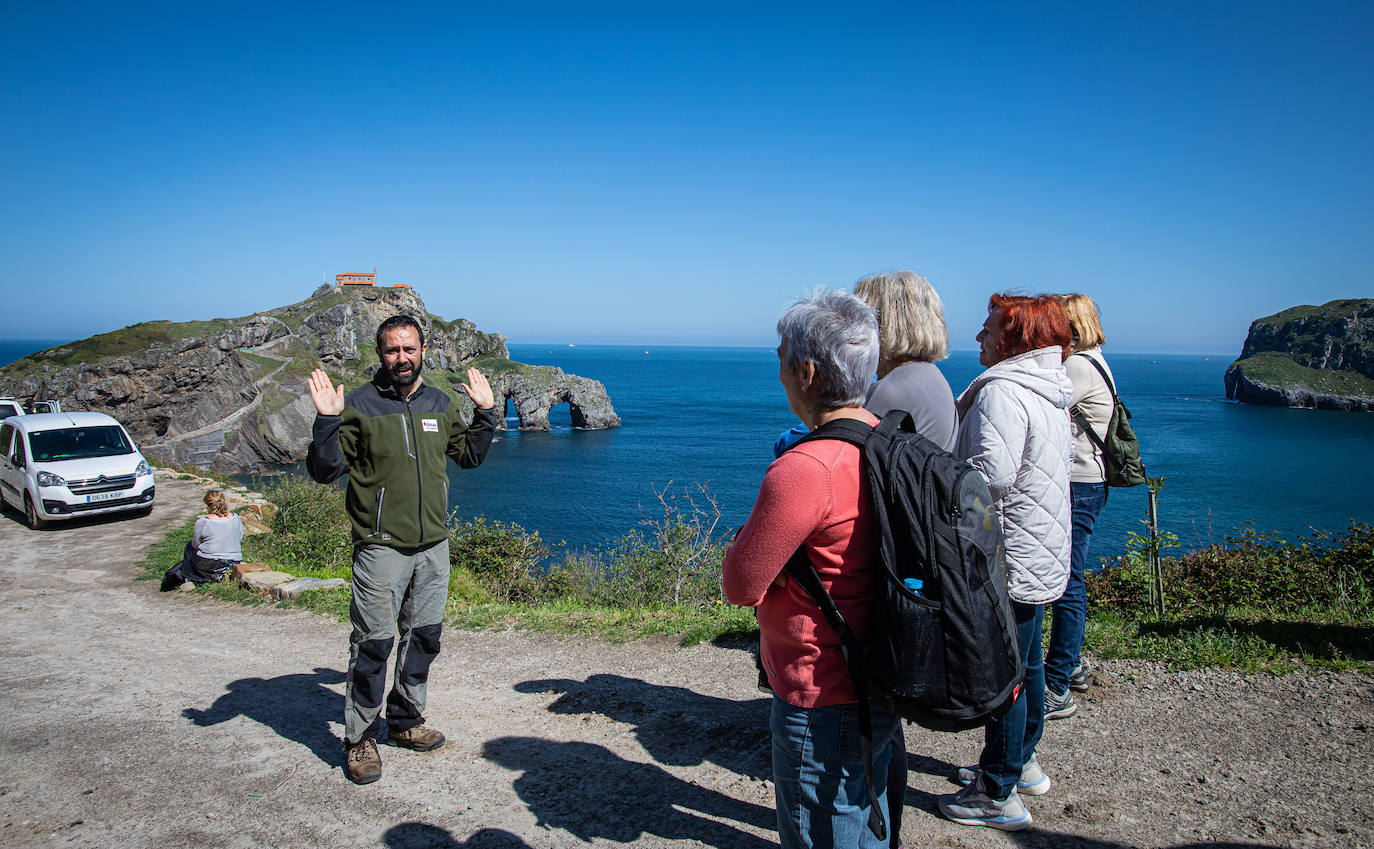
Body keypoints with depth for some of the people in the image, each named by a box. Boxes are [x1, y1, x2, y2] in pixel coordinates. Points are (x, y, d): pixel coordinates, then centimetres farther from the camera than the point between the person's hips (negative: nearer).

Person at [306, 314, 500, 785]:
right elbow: (324, 470, -9)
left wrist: (486, 412, 13)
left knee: (423, 637, 15)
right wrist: (327, 420, -22)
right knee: (373, 644, -2)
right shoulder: (359, 405, -7)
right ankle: (360, 738, 14)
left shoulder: (439, 404, 9)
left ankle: (405, 721, 33)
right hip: (381, 547, -5)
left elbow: (469, 455, 22)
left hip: (433, 545, 6)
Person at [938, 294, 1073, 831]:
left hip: (1009, 562, -10)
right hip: (1039, 556, 10)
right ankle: (1022, 763, 39)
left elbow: (991, 473, -32)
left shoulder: (1002, 392, -21)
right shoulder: (1049, 394, 11)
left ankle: (999, 796, 14)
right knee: (1024, 664, 22)